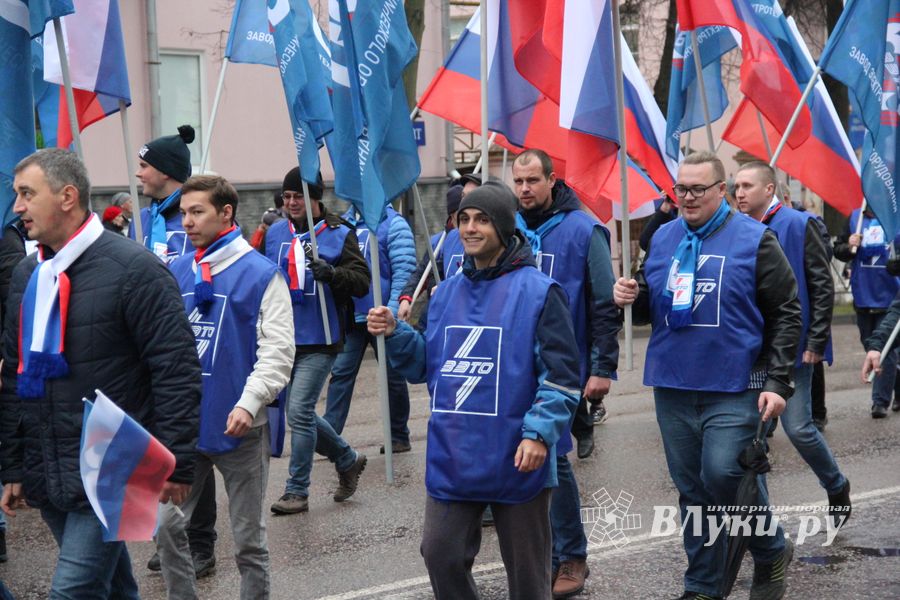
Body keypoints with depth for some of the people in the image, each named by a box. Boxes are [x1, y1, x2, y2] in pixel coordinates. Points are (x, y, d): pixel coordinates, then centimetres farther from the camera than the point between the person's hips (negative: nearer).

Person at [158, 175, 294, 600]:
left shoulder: (261, 274, -8)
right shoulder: (177, 273, 7)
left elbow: (278, 350, -12)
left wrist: (249, 403, -23)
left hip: (239, 426, -4)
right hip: (184, 423, 4)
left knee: (249, 538, 7)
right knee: (166, 525, 4)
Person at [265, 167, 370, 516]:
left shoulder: (339, 234, -3)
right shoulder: (275, 233, 9)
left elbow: (362, 281, -8)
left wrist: (332, 273, -26)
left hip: (319, 342, -5)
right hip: (283, 339, 6)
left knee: (299, 411, -10)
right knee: (301, 412, 12)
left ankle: (297, 491, 2)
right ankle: (347, 459, 34)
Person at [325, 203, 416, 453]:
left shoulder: (393, 223, -10)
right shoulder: (344, 222, 8)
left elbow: (404, 271, -15)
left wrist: (393, 310, -20)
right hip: (350, 315, 5)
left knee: (393, 376, 9)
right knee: (341, 373, -1)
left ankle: (399, 437, 21)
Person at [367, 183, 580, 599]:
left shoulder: (539, 291, -8)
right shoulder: (446, 292, 10)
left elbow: (561, 374, -12)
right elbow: (426, 366, 15)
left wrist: (540, 433, -22)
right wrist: (395, 334, -3)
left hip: (515, 459, -5)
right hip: (451, 458, 5)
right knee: (441, 556, 8)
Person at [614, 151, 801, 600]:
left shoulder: (753, 239, -4)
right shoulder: (663, 238, 10)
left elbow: (785, 313, -3)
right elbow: (649, 307, 19)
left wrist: (777, 381, -10)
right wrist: (631, 297, -5)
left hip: (734, 388, -5)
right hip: (672, 386, 5)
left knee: (724, 474, -15)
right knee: (691, 488, 10)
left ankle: (772, 552, 12)